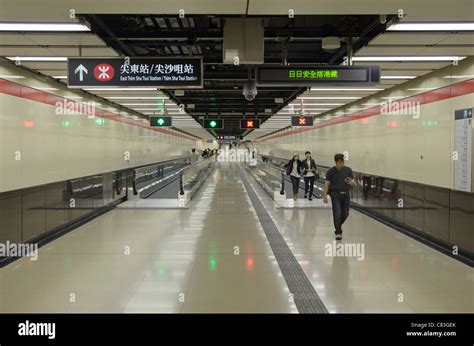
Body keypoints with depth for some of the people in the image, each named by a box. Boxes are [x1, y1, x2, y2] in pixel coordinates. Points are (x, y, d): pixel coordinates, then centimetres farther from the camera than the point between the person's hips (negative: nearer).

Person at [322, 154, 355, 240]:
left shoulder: (348, 170, 2)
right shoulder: (331, 171, -4)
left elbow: (353, 182, 6)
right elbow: (326, 184, -4)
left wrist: (351, 182, -19)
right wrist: (325, 195, -12)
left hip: (346, 195, 3)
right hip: (336, 195, -3)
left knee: (345, 214, 7)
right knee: (337, 214, -6)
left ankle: (339, 225, 37)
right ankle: (338, 232, 7)